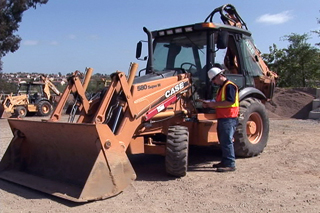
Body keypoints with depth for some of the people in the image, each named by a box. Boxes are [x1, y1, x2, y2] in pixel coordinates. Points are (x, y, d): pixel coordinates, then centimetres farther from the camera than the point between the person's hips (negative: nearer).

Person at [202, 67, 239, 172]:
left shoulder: (229, 86, -12)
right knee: (223, 141, 15)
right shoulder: (222, 87, 21)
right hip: (222, 118, 10)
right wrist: (209, 104, 10)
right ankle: (225, 162, 24)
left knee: (227, 141, -9)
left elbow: (230, 101, -23)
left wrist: (214, 104, -18)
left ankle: (230, 164, -4)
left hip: (228, 118, -10)